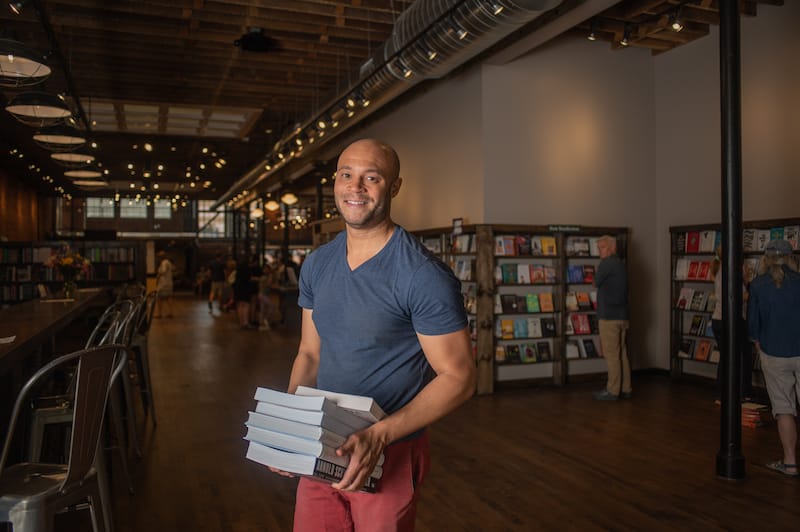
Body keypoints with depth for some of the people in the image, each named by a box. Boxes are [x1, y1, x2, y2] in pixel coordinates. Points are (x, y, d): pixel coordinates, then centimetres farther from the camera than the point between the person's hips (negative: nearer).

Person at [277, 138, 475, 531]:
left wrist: (378, 435, -25)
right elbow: (309, 353, 9)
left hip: (390, 455, -5)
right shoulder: (316, 265, 1)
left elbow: (458, 378, -17)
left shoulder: (423, 276, -18)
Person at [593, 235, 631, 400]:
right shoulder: (621, 264, 16)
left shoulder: (607, 263, -11)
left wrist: (599, 265, 10)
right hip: (622, 315, 9)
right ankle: (625, 389, 15)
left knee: (612, 355, -4)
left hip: (609, 316, -9)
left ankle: (613, 391, 0)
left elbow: (596, 282, -1)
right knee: (622, 353, 10)